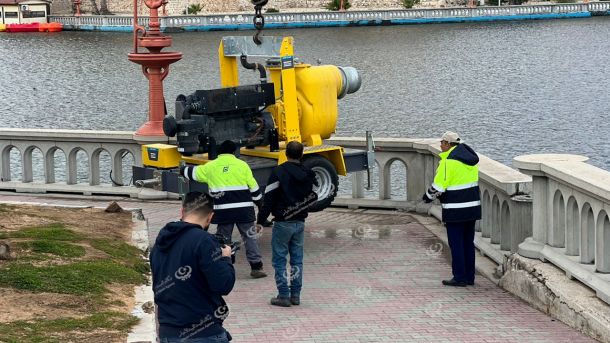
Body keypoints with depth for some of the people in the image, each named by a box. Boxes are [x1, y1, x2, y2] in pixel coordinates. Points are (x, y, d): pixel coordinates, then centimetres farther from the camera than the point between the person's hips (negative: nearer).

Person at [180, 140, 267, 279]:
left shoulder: (211, 167, 7)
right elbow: (253, 187, 5)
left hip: (223, 211, 1)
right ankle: (256, 267, 2)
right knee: (250, 237, 6)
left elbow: (193, 173, 23)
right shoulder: (242, 165, 3)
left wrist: (183, 170, 45)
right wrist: (260, 203, 18)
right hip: (243, 210, -1)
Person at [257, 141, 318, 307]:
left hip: (283, 223, -5)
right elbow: (313, 198, 14)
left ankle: (283, 295, -2)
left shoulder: (278, 172, -12)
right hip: (300, 223, 5)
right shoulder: (308, 174, 6)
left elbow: (269, 199, -13)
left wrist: (261, 220, -8)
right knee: (297, 259, 11)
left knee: (279, 259, 1)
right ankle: (295, 295, 13)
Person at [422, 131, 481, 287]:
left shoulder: (449, 161, -16)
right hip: (472, 206, 8)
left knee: (456, 244, 0)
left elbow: (439, 185, -15)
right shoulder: (470, 158, 10)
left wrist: (428, 196, 5)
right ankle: (469, 277, 16)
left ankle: (460, 278, 1)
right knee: (468, 243, 13)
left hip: (455, 210, -8)